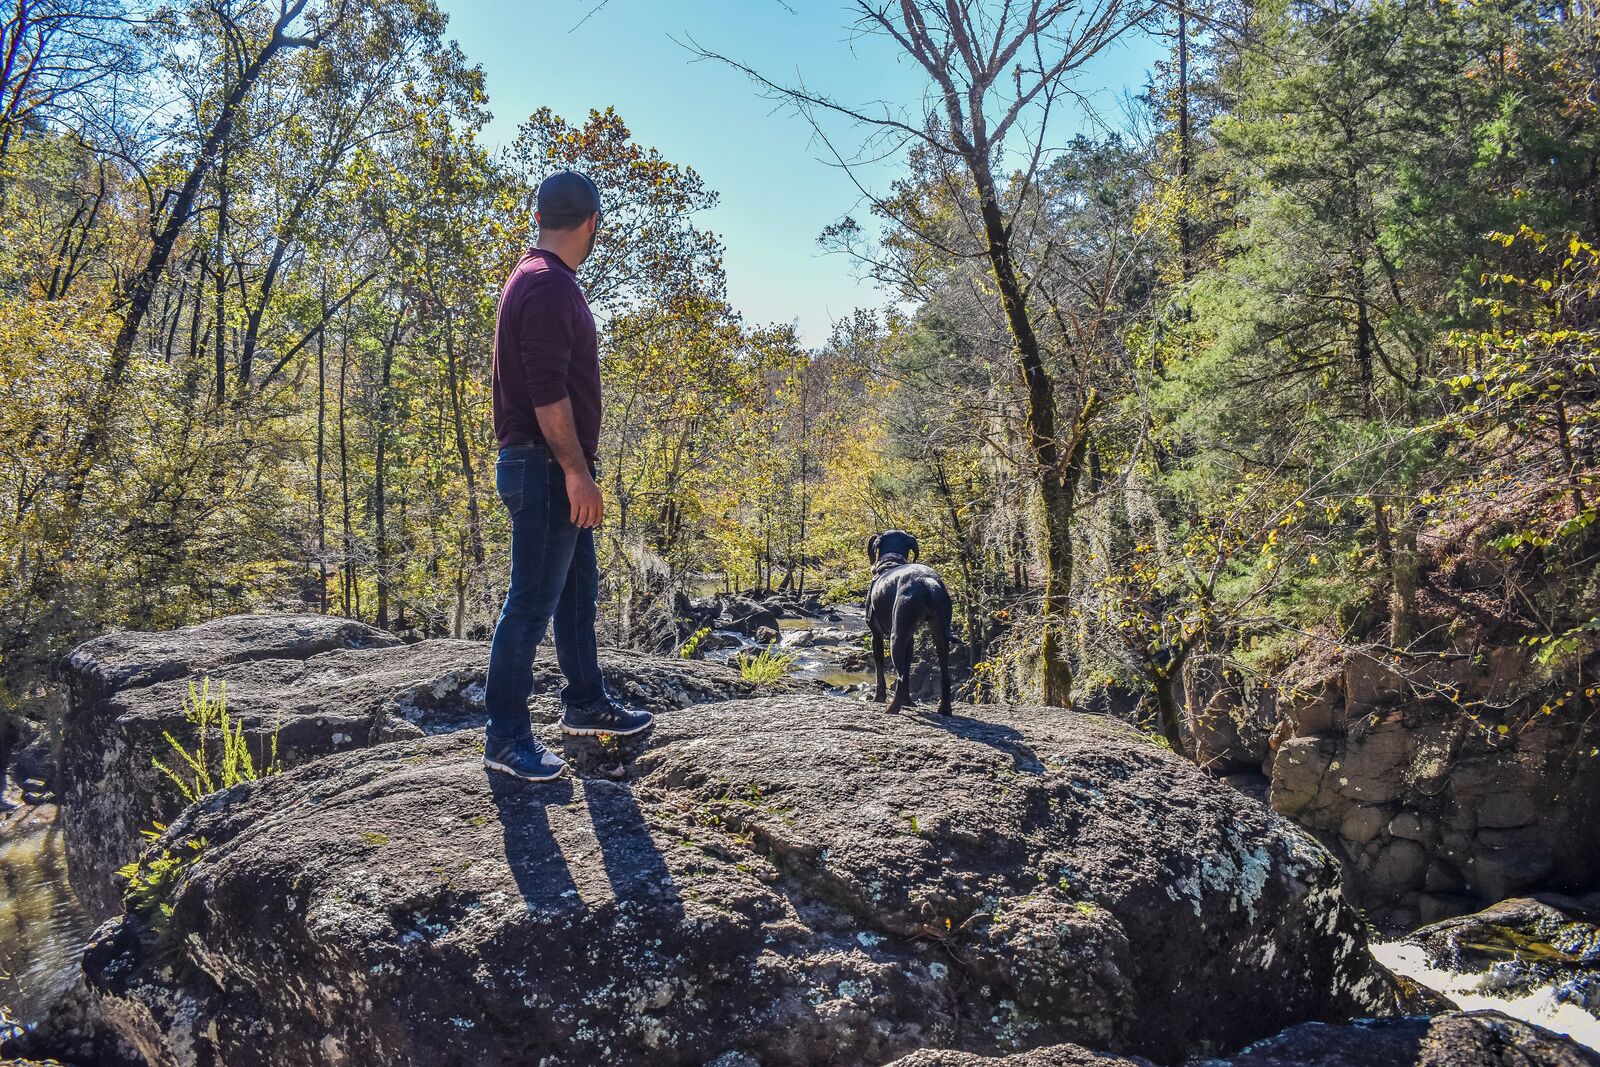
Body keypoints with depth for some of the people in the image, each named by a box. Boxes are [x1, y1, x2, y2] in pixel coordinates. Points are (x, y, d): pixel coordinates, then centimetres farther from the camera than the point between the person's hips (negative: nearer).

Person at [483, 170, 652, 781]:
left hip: (556, 468, 11)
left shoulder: (542, 281, 16)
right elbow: (547, 390, -23)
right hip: (544, 467, -11)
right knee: (532, 602, -5)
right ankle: (506, 737, 3)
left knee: (577, 587, 18)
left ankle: (585, 705, 30)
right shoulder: (549, 286, -16)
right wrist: (577, 471, -21)